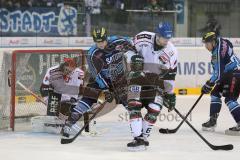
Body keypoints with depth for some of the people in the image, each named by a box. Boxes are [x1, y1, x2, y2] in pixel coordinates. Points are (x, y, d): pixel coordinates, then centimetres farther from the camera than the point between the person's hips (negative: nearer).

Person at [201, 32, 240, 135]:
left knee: (230, 99, -18)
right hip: (228, 74, 11)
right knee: (215, 93, 14)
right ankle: (212, 121, 20)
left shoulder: (219, 51, -22)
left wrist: (208, 85, -17)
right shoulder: (219, 44, 8)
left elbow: (218, 73, -24)